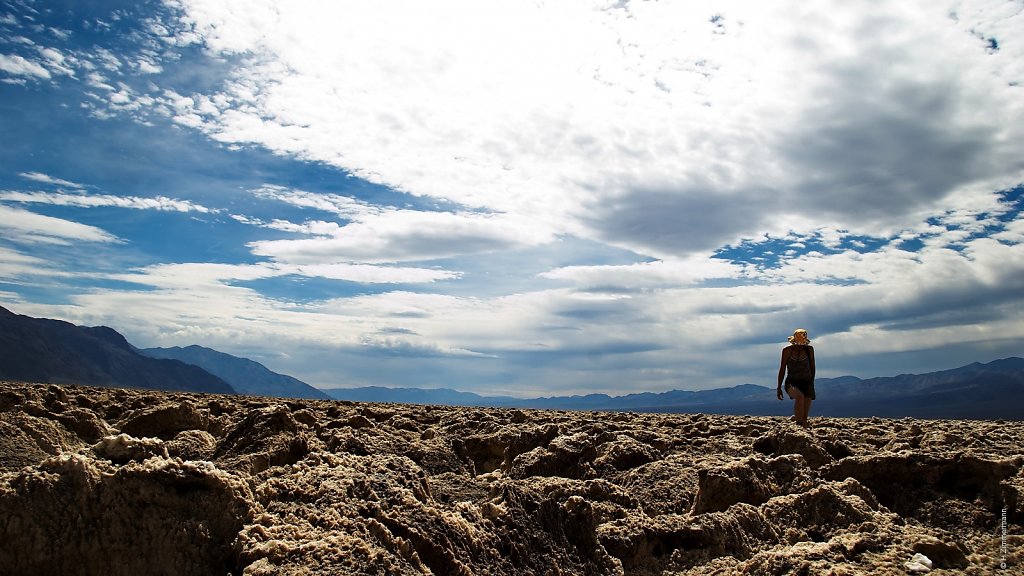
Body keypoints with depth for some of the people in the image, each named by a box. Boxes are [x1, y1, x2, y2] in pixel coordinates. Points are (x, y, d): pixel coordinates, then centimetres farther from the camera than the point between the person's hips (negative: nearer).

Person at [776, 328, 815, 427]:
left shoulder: (809, 349, 4)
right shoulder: (787, 350, -2)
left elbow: (812, 367, 13)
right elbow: (782, 369, 3)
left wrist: (812, 383, 10)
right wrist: (779, 387, 3)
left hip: (806, 382, 3)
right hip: (792, 382, -3)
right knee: (799, 396, -36)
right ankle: (799, 423, -27)